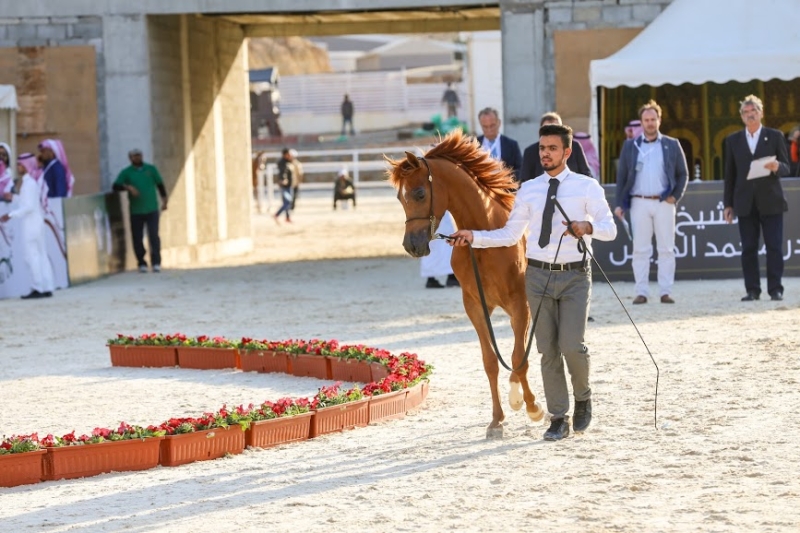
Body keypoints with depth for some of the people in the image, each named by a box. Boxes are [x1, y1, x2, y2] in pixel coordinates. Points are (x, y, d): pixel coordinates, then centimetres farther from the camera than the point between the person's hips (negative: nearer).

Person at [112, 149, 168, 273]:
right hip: (136, 211, 0)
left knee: (154, 236, -8)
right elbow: (116, 186, -4)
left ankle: (156, 262, -5)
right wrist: (128, 187, -21)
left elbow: (160, 184, 15)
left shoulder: (151, 169, 8)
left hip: (152, 210, 0)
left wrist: (164, 200, 12)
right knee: (137, 238, 0)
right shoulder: (126, 172, 4)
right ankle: (142, 263, 9)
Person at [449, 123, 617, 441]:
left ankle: (583, 398, 17)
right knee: (548, 350, 4)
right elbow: (510, 235, 9)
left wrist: (588, 226, -30)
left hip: (575, 275, -3)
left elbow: (610, 229, -9)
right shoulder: (528, 190, 8)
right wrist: (473, 237, -3)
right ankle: (559, 419, 13)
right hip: (538, 275, 3)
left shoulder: (587, 187, -1)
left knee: (572, 345, -13)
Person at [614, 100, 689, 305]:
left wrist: (676, 196, -2)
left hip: (664, 203, 0)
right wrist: (620, 204, 1)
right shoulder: (630, 146, 10)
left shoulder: (672, 145, 9)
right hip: (639, 203, 0)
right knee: (640, 249, -1)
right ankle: (641, 292, 0)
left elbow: (683, 174, 12)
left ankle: (666, 292, 2)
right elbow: (621, 176, 9)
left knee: (666, 249, 0)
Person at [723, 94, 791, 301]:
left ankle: (775, 289, 0)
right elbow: (730, 174, 11)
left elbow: (786, 168, 3)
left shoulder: (775, 136, 6)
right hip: (745, 204, 2)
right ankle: (752, 290, 4)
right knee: (748, 249, 1)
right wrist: (728, 204, 6)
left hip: (771, 201, -2)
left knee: (774, 247, -4)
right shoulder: (733, 140, 11)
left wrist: (777, 167, -21)